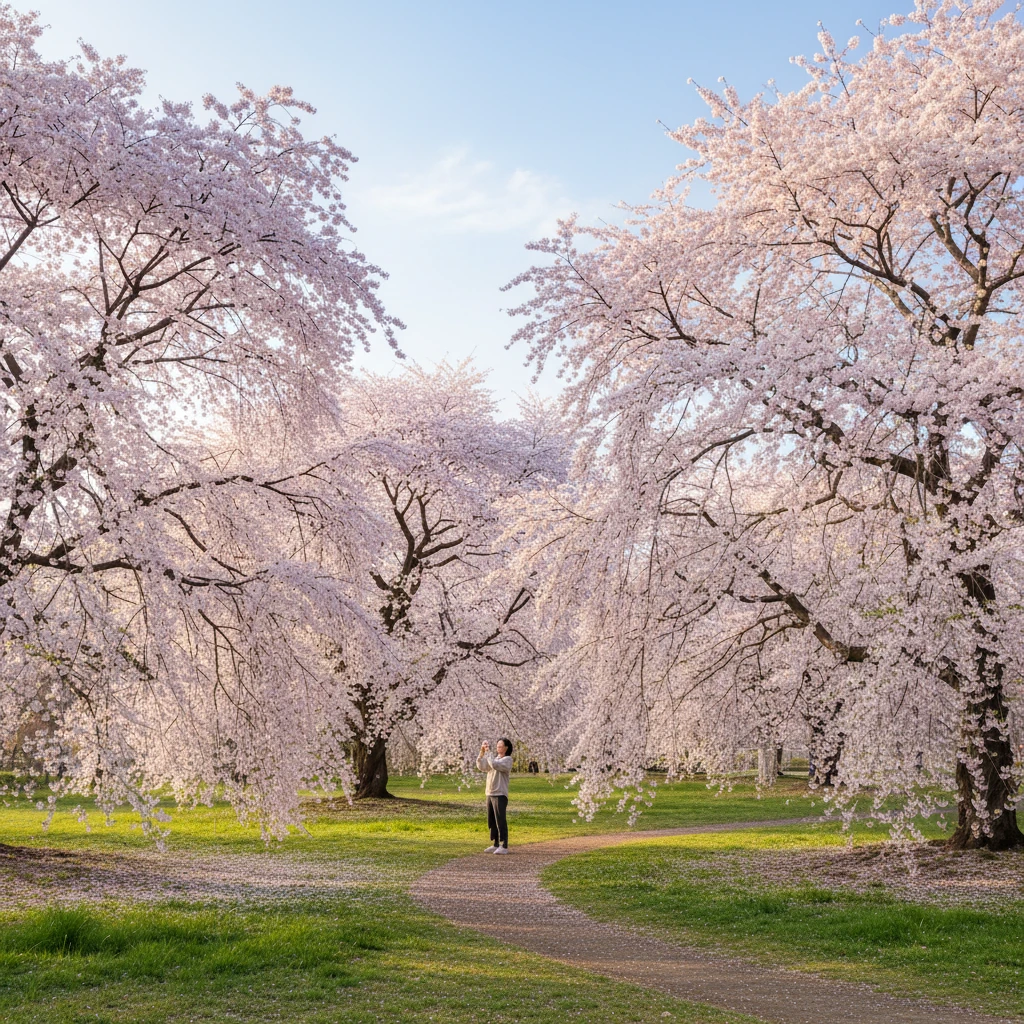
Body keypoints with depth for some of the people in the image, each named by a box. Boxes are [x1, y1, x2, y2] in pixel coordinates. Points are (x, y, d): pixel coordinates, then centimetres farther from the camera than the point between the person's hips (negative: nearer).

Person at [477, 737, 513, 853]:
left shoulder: (507, 759, -6)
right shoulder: (495, 758, 18)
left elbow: (494, 765, -22)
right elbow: (481, 767, 10)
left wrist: (488, 752, -13)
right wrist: (482, 752, 0)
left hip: (500, 795, -8)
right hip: (490, 794, 8)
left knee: (500, 821, -7)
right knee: (492, 821, 11)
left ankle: (504, 846, -3)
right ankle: (495, 845, 20)